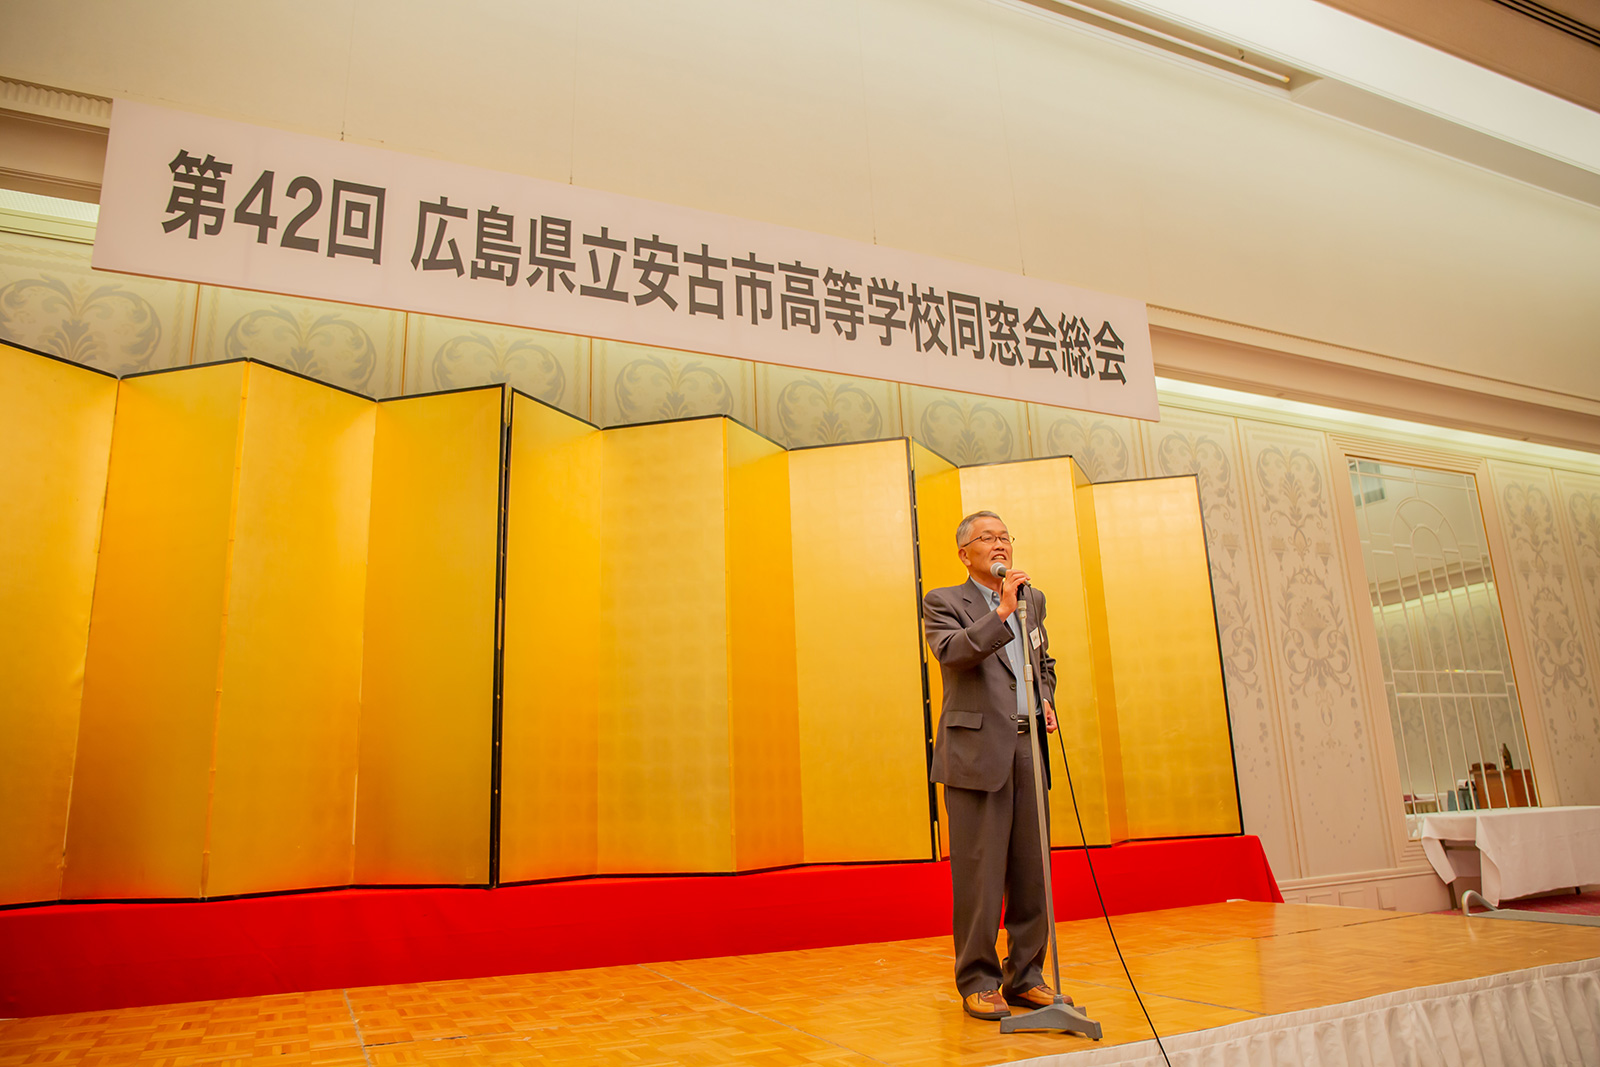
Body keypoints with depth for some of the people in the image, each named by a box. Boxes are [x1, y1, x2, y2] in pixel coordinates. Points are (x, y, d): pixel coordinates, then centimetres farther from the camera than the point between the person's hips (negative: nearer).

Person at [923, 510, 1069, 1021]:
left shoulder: (1033, 599, 18)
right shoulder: (943, 602, 1)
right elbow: (951, 652, -19)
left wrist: (1046, 700, 12)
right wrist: (1002, 612, -25)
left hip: (1029, 747, 5)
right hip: (977, 749, -5)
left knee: (1031, 868, 7)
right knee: (980, 870, -3)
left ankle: (1025, 976, 20)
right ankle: (978, 982, 9)